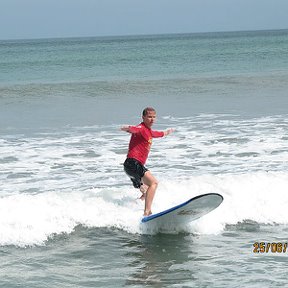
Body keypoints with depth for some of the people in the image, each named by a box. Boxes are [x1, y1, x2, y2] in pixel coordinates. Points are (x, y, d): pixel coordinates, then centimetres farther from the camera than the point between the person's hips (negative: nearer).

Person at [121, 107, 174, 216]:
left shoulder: (149, 131, 21)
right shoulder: (141, 128, -8)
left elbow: (158, 134, 45)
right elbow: (134, 130, -33)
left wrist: (166, 132, 65)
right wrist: (128, 129, -56)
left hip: (137, 165, 10)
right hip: (133, 163, -10)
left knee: (146, 193, 22)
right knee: (153, 182, -24)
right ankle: (147, 212, -35)